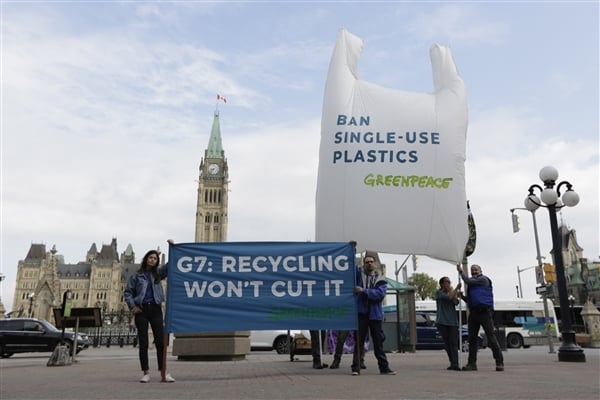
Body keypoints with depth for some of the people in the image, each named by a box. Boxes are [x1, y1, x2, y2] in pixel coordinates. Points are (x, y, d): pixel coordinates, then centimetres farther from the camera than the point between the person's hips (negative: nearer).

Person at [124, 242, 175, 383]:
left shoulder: (158, 273, 13)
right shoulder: (136, 275, 7)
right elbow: (128, 292, 7)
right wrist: (132, 306, -5)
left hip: (155, 309, 1)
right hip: (141, 310, -1)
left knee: (160, 341, -3)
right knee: (143, 343, 1)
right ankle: (146, 373, 6)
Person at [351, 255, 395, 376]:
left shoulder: (381, 280, 8)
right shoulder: (359, 275, 10)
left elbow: (380, 293, -9)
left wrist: (364, 290, -17)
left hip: (375, 314, 1)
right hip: (361, 313, -1)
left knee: (378, 342, 9)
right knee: (359, 341, 1)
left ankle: (384, 368, 17)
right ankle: (356, 368, 5)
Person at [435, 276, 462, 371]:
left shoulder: (451, 293, 16)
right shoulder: (439, 293, 2)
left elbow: (455, 302, -3)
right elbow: (449, 297, -16)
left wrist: (452, 291, -7)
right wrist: (456, 289, -8)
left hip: (452, 321, 3)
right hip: (442, 322, -3)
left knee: (453, 343, -9)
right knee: (447, 344, 1)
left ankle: (455, 364, -16)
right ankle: (453, 363, 12)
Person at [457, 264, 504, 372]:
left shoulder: (483, 279, -1)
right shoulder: (472, 283, 23)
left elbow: (468, 281, -9)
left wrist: (460, 271, 4)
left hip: (484, 311, -8)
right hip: (473, 312, 8)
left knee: (491, 337, -8)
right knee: (472, 338, 4)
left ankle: (499, 363, -2)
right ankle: (472, 363, 7)